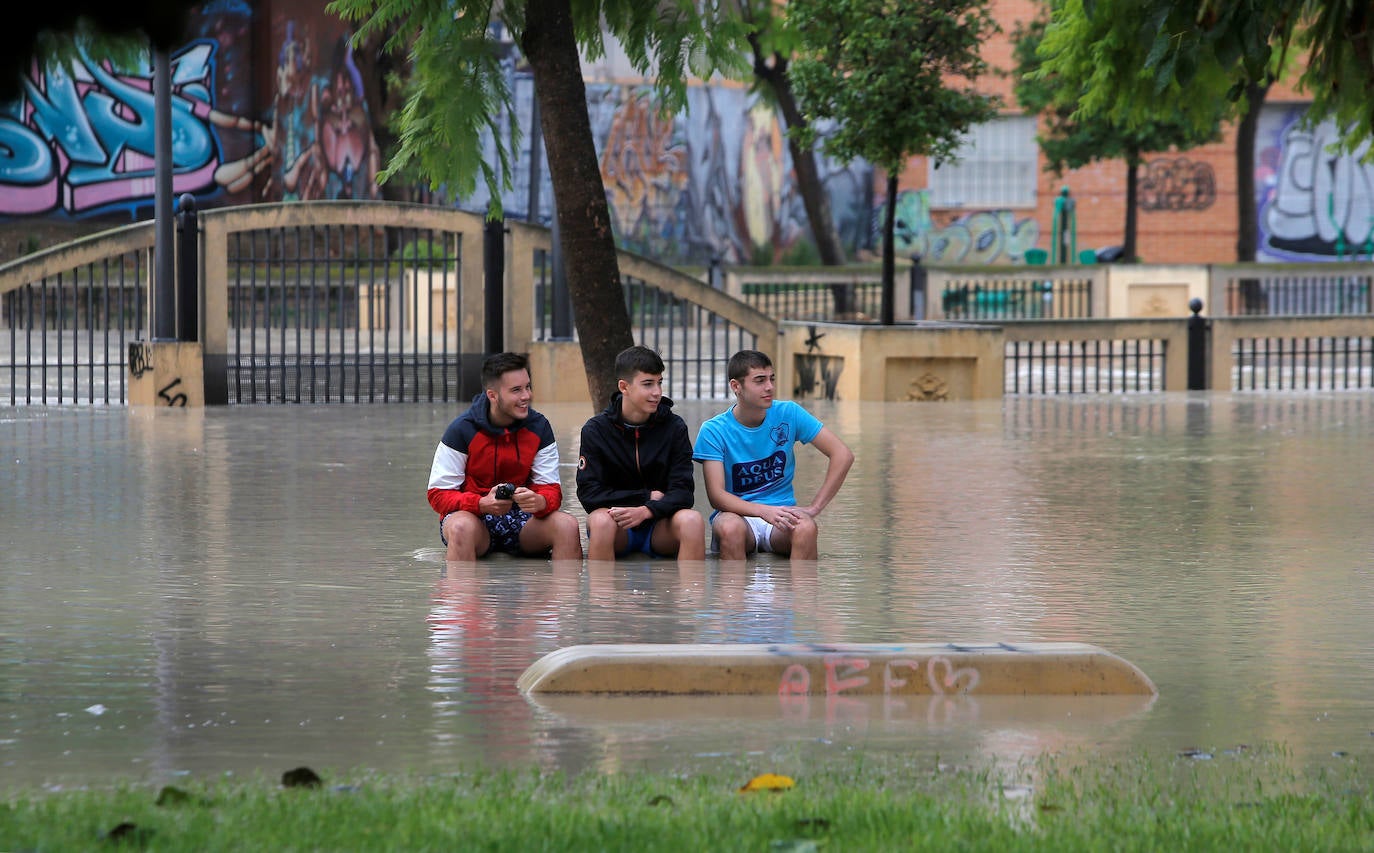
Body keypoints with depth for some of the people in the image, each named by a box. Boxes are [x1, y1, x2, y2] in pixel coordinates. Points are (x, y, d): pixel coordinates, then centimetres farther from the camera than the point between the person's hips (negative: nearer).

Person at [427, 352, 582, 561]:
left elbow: (551, 489, 0)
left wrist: (539, 502, -27)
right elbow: (438, 494, -8)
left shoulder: (538, 428, 1)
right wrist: (482, 503, -28)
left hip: (521, 518, 3)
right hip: (473, 515, -3)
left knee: (567, 525, -25)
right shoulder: (462, 430, -9)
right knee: (462, 527, -38)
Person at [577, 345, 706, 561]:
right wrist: (648, 497, -12)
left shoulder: (674, 427, 0)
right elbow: (589, 494, -11)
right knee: (601, 520, -35)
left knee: (691, 520, -30)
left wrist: (646, 510, -27)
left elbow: (683, 491, -8)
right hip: (618, 529, -1)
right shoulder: (596, 430, -3)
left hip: (659, 525, 1)